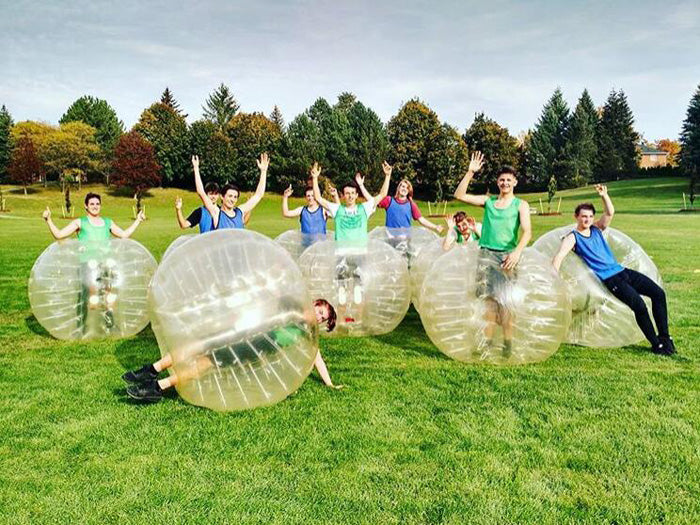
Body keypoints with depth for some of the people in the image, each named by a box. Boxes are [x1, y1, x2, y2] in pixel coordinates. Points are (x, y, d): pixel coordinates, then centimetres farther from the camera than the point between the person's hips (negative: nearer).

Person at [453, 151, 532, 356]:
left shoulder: (520, 205, 5)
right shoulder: (488, 201, 13)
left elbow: (527, 232, -8)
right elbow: (459, 195, 6)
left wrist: (517, 251, -24)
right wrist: (470, 172, -1)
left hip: (507, 255, -2)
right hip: (486, 253, 2)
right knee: (488, 299, 2)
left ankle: (508, 342, 4)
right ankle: (487, 341, 8)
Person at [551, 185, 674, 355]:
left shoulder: (597, 229, 13)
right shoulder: (573, 237, -5)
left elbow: (610, 213, 1)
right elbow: (559, 257, -18)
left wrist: (604, 195, -14)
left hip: (621, 270, 7)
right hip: (609, 279, -7)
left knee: (658, 293, 1)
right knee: (639, 306, -20)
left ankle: (664, 338, 11)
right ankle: (656, 345, -1)